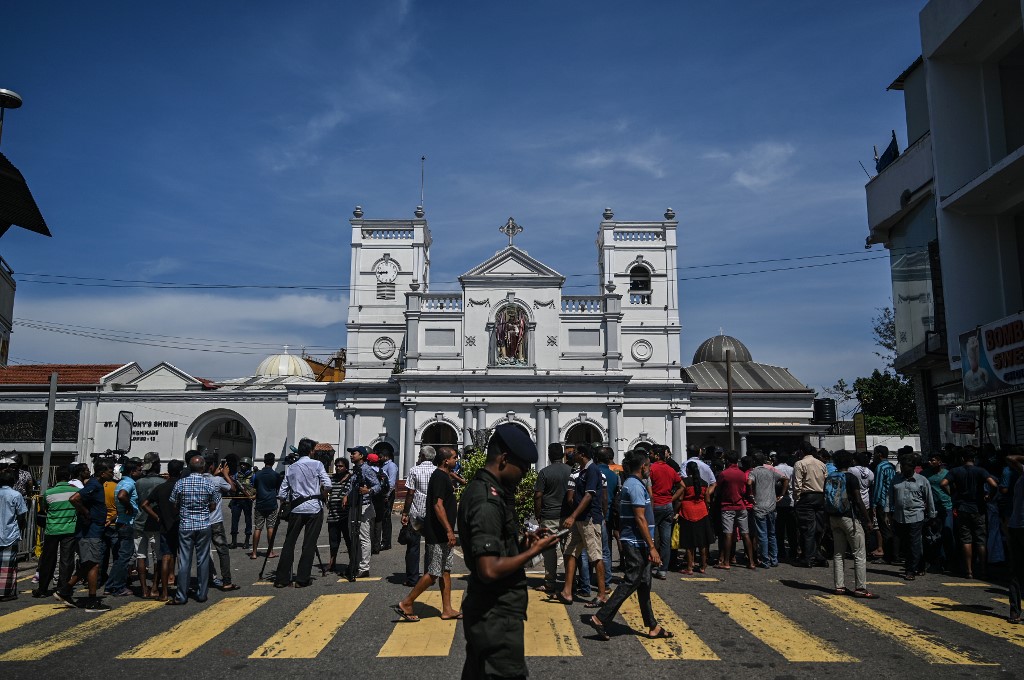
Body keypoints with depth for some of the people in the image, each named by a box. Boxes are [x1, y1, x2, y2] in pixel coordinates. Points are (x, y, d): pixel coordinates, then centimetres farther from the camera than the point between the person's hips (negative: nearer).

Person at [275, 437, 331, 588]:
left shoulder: (290, 468, 9)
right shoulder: (316, 464, -2)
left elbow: (282, 494, 6)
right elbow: (327, 485, -11)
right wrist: (322, 496, 8)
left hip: (296, 508, 3)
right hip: (314, 507, -3)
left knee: (289, 543, 10)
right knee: (309, 544, 2)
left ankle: (282, 579, 10)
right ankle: (302, 579, 3)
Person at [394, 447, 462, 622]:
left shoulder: (444, 476, 14)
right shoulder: (440, 477, -17)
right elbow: (438, 506, -25)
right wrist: (449, 530, -26)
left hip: (442, 534, 10)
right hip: (437, 534, -10)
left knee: (445, 571, 12)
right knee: (433, 573, -5)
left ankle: (447, 610, 17)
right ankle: (406, 604, 4)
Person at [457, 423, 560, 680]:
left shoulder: (479, 488, 8)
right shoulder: (488, 501, -24)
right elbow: (490, 570, -28)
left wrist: (524, 541, 4)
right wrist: (533, 551, -17)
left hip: (485, 612, 10)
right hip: (497, 616, -10)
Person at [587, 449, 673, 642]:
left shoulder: (631, 484, 14)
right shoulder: (636, 486, -16)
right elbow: (640, 519, -20)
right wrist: (652, 547, -18)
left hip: (635, 543, 10)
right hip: (637, 543, -10)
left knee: (644, 583, 12)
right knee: (630, 582, -6)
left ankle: (652, 627, 19)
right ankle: (600, 618, -3)